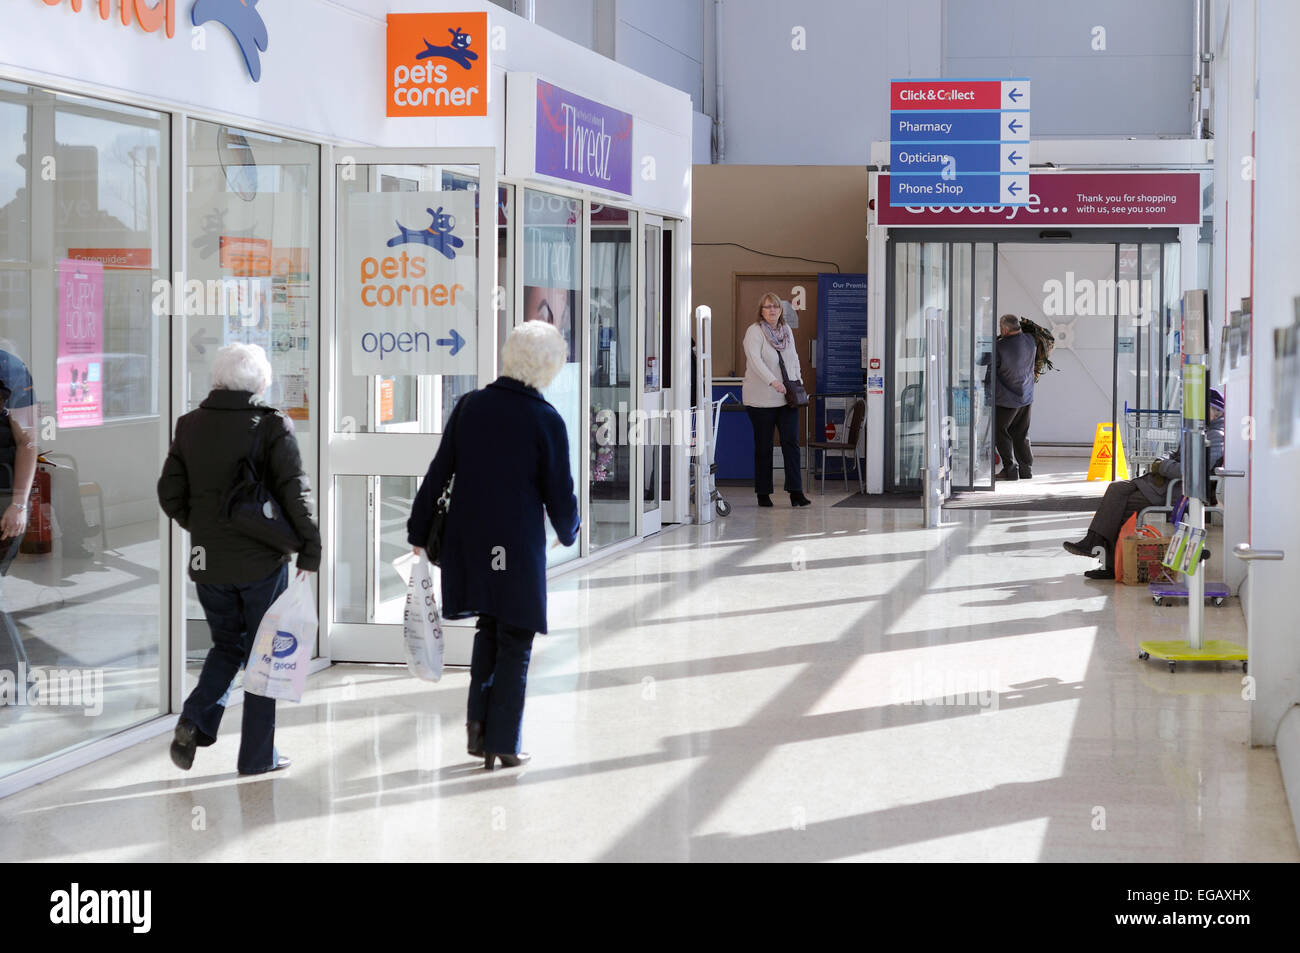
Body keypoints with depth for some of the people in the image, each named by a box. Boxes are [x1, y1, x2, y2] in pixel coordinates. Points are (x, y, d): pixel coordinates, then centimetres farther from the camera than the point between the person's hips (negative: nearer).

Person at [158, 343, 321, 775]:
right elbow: (295, 492, -15)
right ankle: (257, 754, 13)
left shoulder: (190, 426, 1)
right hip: (262, 562, -4)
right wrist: (310, 549, -4)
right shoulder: (272, 426, -12)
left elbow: (170, 494, 4)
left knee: (226, 645, 22)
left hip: (209, 562, 4)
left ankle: (195, 721, 0)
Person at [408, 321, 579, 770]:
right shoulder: (546, 420, -10)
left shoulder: (471, 405, 0)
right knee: (515, 642, 8)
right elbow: (559, 493, -5)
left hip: (467, 541, 4)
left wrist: (419, 531, 12)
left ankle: (478, 720, 10)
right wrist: (568, 531, 16)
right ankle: (503, 742, 9)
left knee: (488, 629, 22)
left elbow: (438, 473, 3)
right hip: (519, 546, -4)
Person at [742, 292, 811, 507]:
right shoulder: (754, 332, -8)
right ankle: (763, 494, 10)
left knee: (791, 442, -4)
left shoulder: (787, 330, 12)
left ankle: (796, 492, -5)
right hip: (761, 399, -5)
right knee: (763, 447, 2)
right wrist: (773, 381, -34)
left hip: (786, 398, 5)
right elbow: (755, 360, -22)